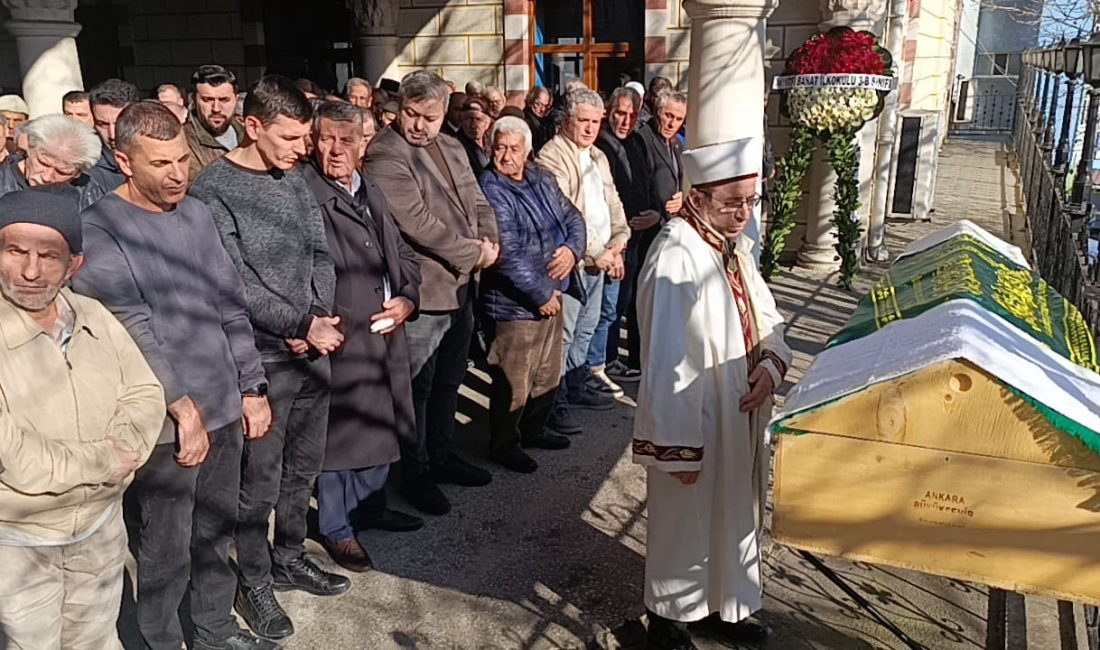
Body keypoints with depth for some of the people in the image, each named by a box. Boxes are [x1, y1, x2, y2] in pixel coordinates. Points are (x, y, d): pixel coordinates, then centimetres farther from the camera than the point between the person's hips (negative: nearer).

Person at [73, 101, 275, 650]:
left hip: (224, 410, 6)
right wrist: (182, 405, -20)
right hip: (165, 423, -5)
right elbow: (131, 327, -17)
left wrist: (252, 388, 8)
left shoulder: (197, 214, 7)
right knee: (167, 550, 8)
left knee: (217, 534, 19)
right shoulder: (97, 229, -11)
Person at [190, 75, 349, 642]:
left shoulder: (294, 178, 8)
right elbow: (235, 283, -17)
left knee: (304, 467, 19)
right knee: (260, 481, 6)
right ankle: (255, 581, 27)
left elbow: (320, 254, 8)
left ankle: (290, 557, 38)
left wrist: (320, 318, -7)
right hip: (262, 357, -6)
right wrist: (303, 325, -17)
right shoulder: (214, 190, -12)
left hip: (313, 350, 6)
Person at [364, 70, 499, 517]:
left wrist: (490, 241, -6)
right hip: (422, 290, -8)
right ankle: (415, 474, 20)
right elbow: (418, 222, -23)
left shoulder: (451, 148, 12)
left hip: (462, 284, 8)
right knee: (418, 386, 5)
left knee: (449, 380, 20)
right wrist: (474, 253, -16)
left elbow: (477, 202, 15)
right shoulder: (386, 154, -14)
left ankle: (443, 456, 36)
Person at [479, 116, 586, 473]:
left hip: (552, 296, 8)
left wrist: (573, 249, -10)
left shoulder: (543, 180, 8)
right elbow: (507, 255, -22)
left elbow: (573, 218, 12)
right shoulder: (490, 191, -17)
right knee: (513, 384, 2)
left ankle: (534, 429, 40)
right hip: (515, 304, -8)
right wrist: (542, 295, -18)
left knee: (549, 375, 21)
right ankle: (503, 444, 23)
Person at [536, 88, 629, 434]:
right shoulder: (552, 156, -12)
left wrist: (619, 239, 1)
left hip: (600, 260, 9)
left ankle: (577, 386, 33)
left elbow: (613, 202, 19)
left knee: (585, 329, 18)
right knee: (562, 333, -5)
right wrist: (597, 253, -19)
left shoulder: (598, 157, 17)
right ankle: (555, 402, 3)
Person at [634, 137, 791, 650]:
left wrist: (771, 364, -9)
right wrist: (680, 447, -22)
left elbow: (765, 318, 12)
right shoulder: (675, 259, -25)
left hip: (740, 418, 9)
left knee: (733, 517, 22)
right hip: (694, 427, -8)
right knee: (686, 523, 10)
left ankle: (718, 607, 43)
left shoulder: (732, 247, 3)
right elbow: (667, 365, -25)